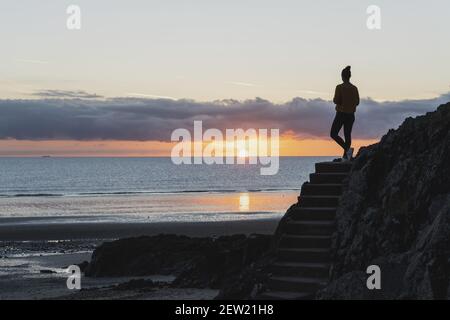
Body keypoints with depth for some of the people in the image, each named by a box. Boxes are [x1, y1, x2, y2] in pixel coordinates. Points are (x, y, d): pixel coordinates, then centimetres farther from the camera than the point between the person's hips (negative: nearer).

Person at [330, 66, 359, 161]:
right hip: (351, 115, 5)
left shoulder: (339, 87, -14)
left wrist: (335, 99, 7)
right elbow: (357, 102, 5)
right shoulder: (354, 88, 1)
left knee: (333, 134, 6)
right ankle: (345, 156, 10)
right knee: (347, 135, 12)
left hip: (341, 114, -5)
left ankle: (347, 149, -12)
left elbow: (336, 101, -16)